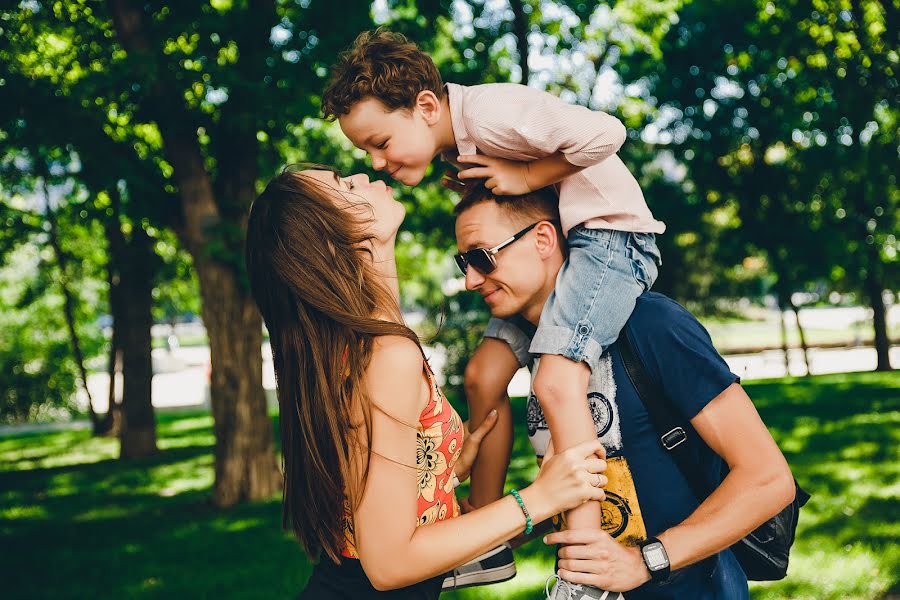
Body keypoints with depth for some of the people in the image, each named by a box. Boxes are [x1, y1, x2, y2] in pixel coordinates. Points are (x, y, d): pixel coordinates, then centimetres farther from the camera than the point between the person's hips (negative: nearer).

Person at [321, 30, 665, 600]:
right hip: (549, 243, 10)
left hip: (612, 234, -10)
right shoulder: (457, 144, 5)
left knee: (556, 380, -26)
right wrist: (478, 190, -1)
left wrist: (524, 176, -20)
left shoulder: (491, 112, -23)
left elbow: (604, 133, -29)